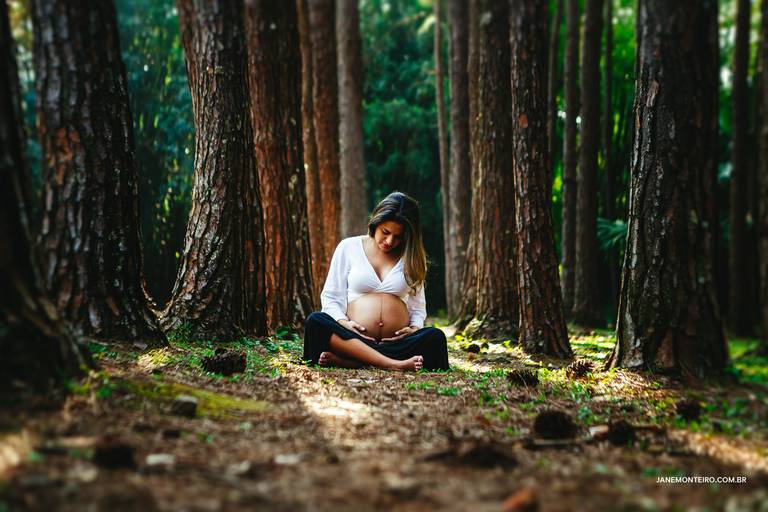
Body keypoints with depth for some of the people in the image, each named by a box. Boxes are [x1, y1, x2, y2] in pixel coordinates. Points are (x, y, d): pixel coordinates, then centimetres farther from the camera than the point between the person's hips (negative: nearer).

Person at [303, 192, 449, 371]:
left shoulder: (411, 258, 15)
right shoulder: (348, 247, 10)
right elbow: (330, 297, 10)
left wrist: (414, 328, -2)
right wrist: (343, 322, -10)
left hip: (397, 342, 1)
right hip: (353, 340, -1)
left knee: (435, 337, -30)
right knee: (315, 321, -30)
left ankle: (343, 360, -33)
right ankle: (390, 364, -44)